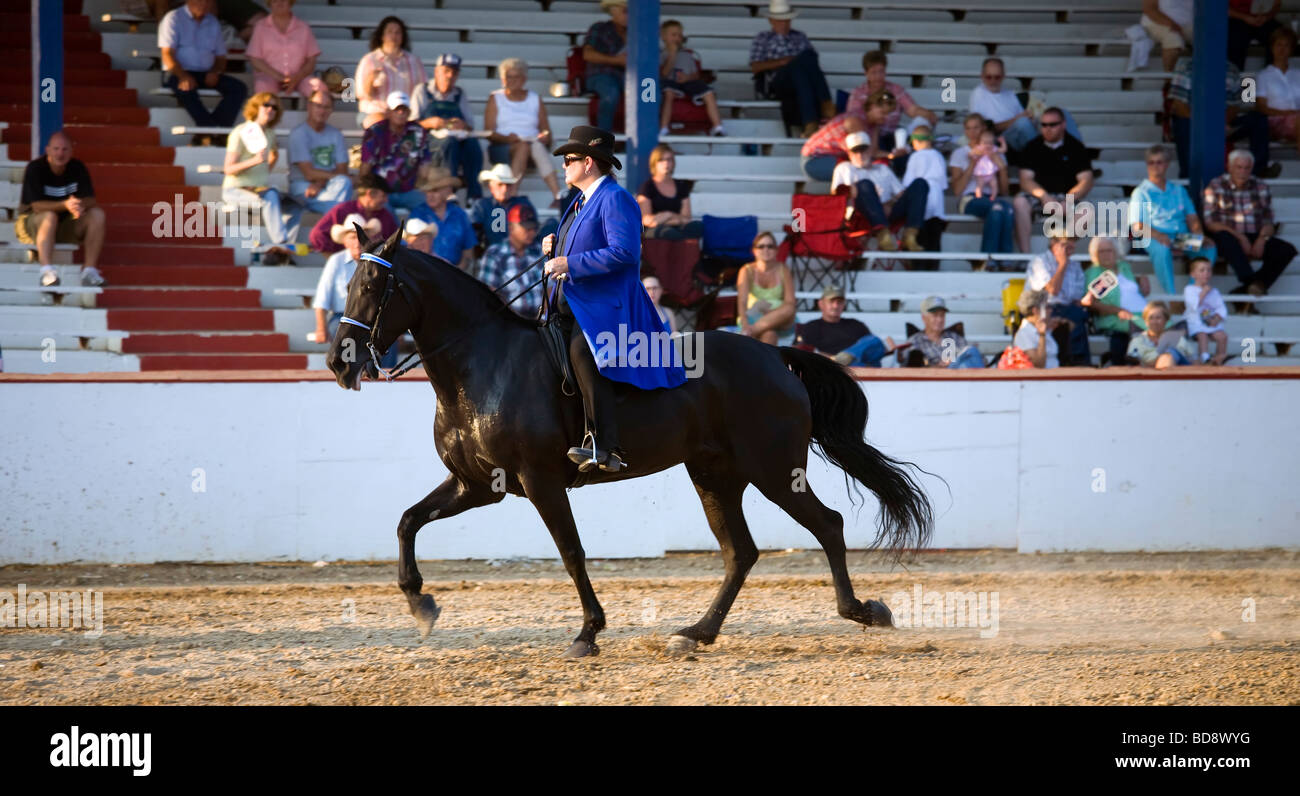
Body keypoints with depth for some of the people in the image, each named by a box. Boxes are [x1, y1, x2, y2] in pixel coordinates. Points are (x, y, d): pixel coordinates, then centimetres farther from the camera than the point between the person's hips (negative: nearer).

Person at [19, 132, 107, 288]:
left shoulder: (78, 168, -3)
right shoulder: (35, 169, -16)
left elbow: (90, 200, -10)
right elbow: (36, 205, -23)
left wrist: (80, 205, -35)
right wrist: (65, 205, -39)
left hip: (66, 224, 5)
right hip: (32, 223, -5)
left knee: (97, 215, -17)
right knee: (50, 216, -38)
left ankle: (90, 269, -22)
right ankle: (47, 271, -51)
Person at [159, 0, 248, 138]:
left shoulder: (213, 23, 17)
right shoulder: (173, 19, 1)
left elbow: (221, 57, 19)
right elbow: (167, 54, -9)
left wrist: (215, 72, -5)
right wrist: (183, 76, -26)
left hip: (206, 75, 5)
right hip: (178, 73, -5)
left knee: (239, 88, -20)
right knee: (186, 89, -41)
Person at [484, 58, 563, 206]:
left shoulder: (535, 99, 20)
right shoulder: (495, 98, 13)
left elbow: (546, 131, 14)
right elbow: (489, 133, 1)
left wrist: (545, 137, -11)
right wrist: (506, 138, -19)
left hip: (532, 143, 2)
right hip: (502, 149, -2)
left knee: (538, 146, -36)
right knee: (524, 146, -37)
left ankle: (558, 196, -49)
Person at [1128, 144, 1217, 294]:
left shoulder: (1179, 191, 26)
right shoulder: (1141, 193, 12)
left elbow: (1192, 219, 20)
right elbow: (1138, 227, -1)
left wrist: (1198, 235, -5)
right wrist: (1160, 237, -21)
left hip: (1183, 239, 4)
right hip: (1153, 238, -4)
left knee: (1209, 248, -26)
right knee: (1162, 250, -40)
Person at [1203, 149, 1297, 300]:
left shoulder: (1261, 187, 12)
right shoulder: (1216, 187, 2)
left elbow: (1268, 221, 9)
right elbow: (1210, 223, -7)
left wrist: (1262, 240, -15)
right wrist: (1240, 237, -18)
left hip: (1256, 238, 4)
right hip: (1230, 237, -4)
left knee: (1287, 250, -22)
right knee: (1225, 238, -40)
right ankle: (1253, 283, -50)